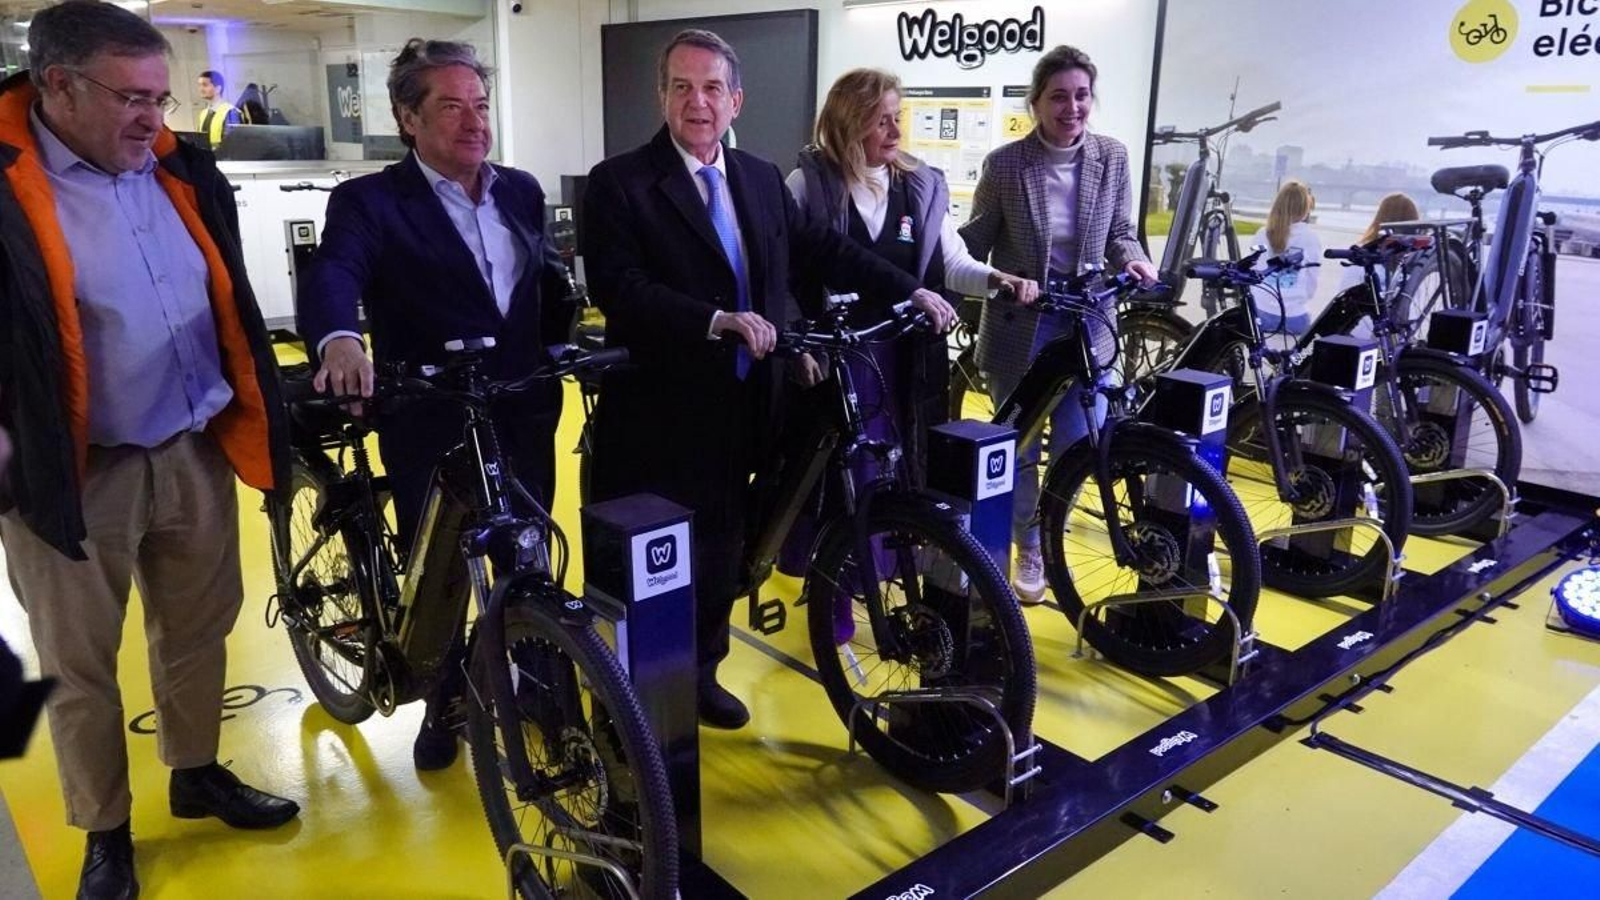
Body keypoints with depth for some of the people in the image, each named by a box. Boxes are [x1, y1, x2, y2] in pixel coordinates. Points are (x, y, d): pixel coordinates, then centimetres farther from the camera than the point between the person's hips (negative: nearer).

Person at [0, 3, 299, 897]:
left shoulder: (183, 171, 3)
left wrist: (253, 411, 14)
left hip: (196, 453, 5)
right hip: (77, 473, -4)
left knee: (200, 629, 19)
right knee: (80, 665, 11)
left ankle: (198, 776, 40)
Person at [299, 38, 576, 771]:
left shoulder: (522, 191, 7)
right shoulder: (370, 202, -9)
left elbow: (552, 283, 14)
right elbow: (331, 275, -27)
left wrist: (558, 354, 0)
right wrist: (338, 341, -48)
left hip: (523, 417, 4)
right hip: (429, 428, -3)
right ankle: (445, 704, 35)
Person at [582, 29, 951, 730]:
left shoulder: (762, 179, 11)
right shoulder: (619, 183, -8)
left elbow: (821, 248, 13)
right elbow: (618, 288, -19)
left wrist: (909, 291, 6)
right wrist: (716, 320, -29)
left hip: (738, 406, 6)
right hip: (658, 411, -5)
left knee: (721, 550, 16)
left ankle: (701, 673, 35)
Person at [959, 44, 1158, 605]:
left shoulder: (1112, 157, 0)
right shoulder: (1004, 164, -8)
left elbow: (1118, 234, 7)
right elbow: (974, 244, -2)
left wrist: (1133, 259, -13)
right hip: (1018, 323, -2)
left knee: (1079, 445, 5)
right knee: (1019, 447, 9)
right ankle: (1028, 551, 28)